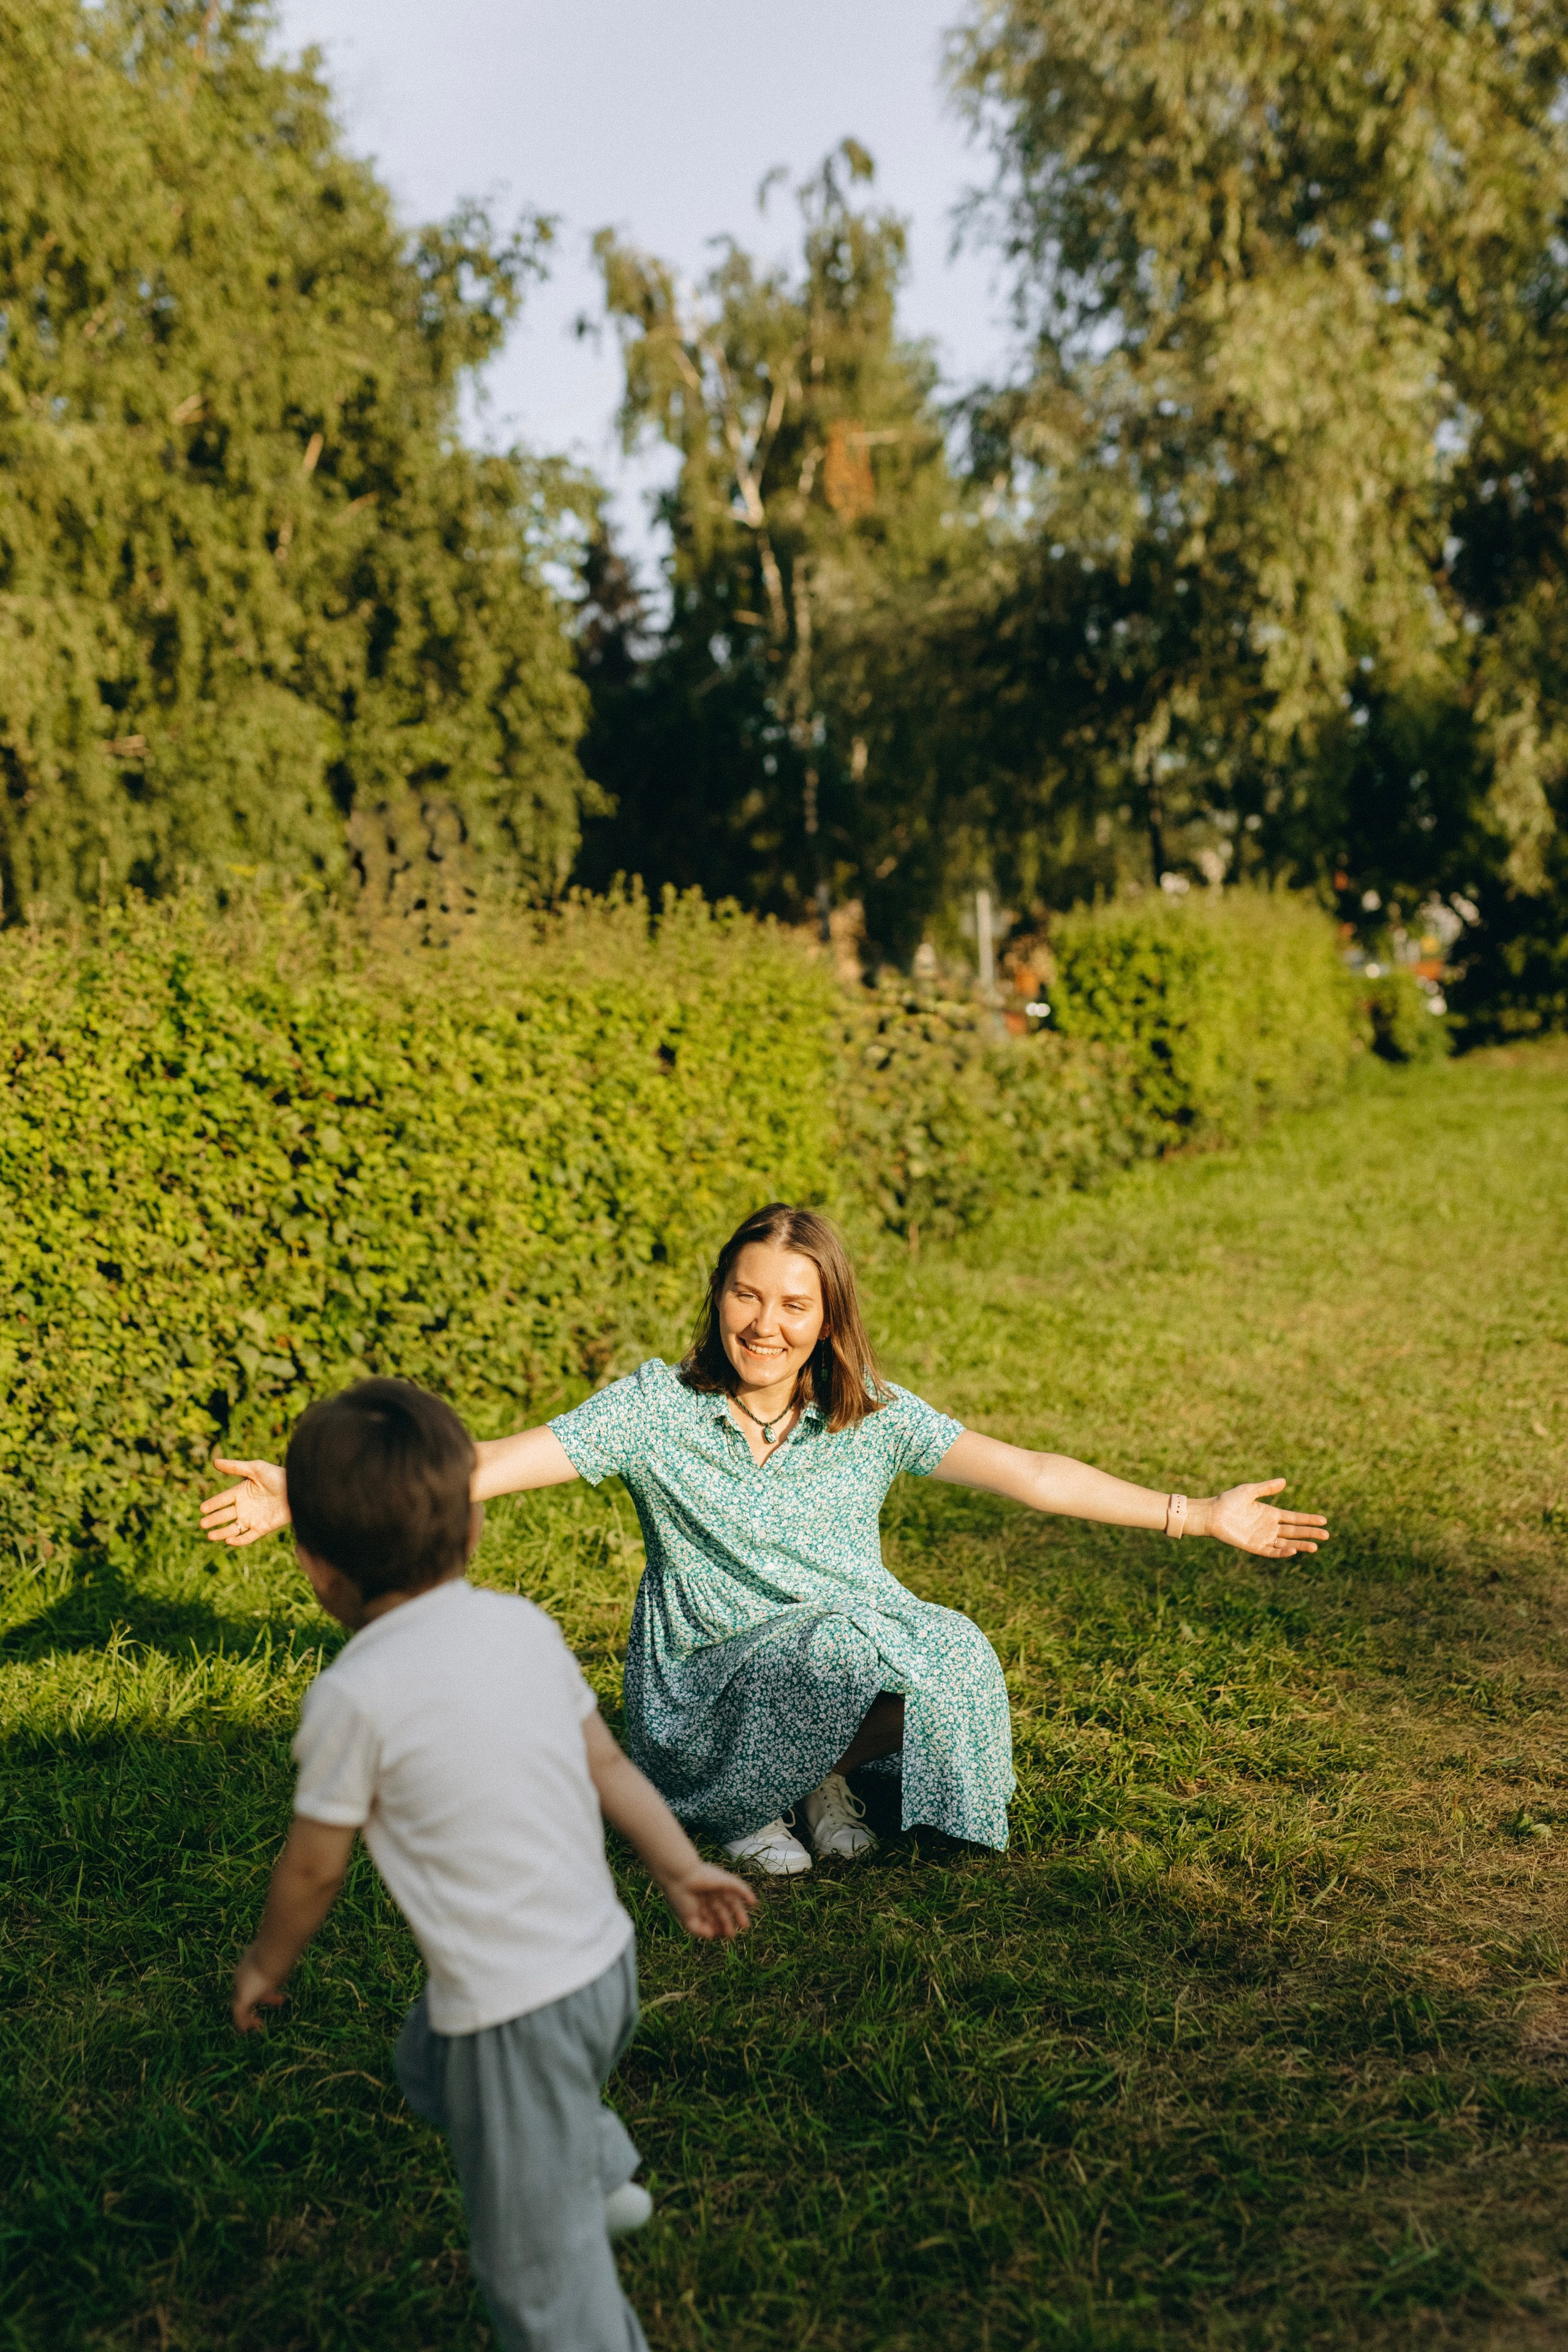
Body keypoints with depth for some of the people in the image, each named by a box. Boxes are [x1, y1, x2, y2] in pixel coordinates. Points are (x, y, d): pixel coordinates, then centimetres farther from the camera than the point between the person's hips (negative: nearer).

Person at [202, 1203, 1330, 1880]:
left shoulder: (873, 1417, 0)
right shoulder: (657, 1408, -7)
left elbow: (1026, 1473, -3)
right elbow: (493, 1464, -14)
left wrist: (1199, 1514, -8)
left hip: (857, 1653, 3)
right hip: (708, 1694, -3)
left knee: (952, 1654, -28)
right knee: (830, 1648, -34)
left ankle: (829, 1777, 3)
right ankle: (746, 1803, -3)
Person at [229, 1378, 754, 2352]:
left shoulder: (355, 1695, -17)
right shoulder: (524, 1624, 0)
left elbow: (314, 1867, -5)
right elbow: (606, 1761, 9)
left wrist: (267, 1963, 13)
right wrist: (681, 1866, 22)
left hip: (516, 2007, -8)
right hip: (604, 1958, 8)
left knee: (538, 2265, 6)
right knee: (430, 2057, 35)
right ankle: (605, 2174, 52)